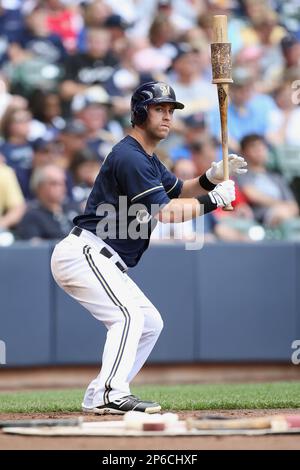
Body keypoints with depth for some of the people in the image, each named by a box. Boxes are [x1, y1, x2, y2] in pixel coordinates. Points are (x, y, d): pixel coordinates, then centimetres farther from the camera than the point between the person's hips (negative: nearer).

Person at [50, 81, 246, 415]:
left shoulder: (147, 159, 17)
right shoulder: (129, 157, -17)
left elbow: (179, 191, 23)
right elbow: (167, 213, -22)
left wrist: (212, 177, 4)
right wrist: (214, 200, -14)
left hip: (104, 262, 11)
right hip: (84, 253, -11)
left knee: (151, 323, 11)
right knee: (129, 316, -23)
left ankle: (98, 397, 9)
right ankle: (112, 395, -29)